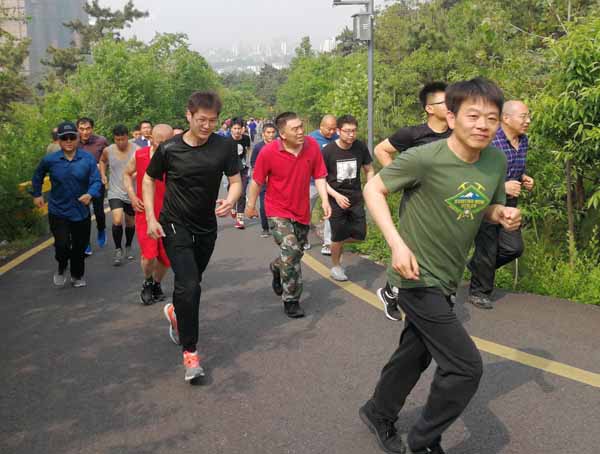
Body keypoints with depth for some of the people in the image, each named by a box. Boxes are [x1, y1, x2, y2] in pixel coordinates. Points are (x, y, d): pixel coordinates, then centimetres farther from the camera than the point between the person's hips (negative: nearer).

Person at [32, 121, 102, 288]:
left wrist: (90, 194, -30)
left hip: (81, 211, 1)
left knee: (80, 247, 12)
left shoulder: (88, 159, -9)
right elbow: (37, 176, 13)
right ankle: (62, 268, 20)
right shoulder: (50, 160, -7)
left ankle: (77, 276, 38)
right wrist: (37, 194, 14)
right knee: (62, 245, -14)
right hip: (58, 212, -1)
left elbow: (96, 181, -11)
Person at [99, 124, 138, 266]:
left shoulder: (137, 150, -12)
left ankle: (128, 247, 40)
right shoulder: (108, 151, -5)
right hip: (115, 192, 0)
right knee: (117, 221, -18)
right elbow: (102, 161, 18)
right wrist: (103, 175, 5)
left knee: (130, 223, 15)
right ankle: (118, 249, 2)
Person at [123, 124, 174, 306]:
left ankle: (157, 284, 40)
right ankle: (147, 283, 17)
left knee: (165, 258, 10)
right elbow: (127, 174, 13)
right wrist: (132, 196, 2)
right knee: (149, 255, -15)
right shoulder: (139, 155, -5)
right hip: (145, 213, 0)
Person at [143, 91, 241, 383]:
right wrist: (151, 218, -6)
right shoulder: (169, 148, -9)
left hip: (206, 227, 3)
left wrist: (229, 201, -28)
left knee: (191, 282, 20)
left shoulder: (224, 147, -7)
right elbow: (149, 179, 3)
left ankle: (174, 311, 54)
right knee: (189, 286, -16)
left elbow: (236, 181, -5)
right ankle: (190, 351, -2)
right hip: (175, 226, -3)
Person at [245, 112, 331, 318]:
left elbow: (319, 176, -2)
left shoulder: (312, 146, -11)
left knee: (296, 253, 18)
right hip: (278, 211, -4)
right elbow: (257, 181, -5)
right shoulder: (268, 152, -18)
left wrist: (325, 200, -14)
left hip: (302, 212, 4)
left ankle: (277, 267, 54)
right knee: (291, 250, -20)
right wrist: (250, 205, 6)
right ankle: (291, 300, -4)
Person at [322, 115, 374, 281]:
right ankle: (335, 266, 29)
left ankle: (337, 242, 34)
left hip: (356, 199, 3)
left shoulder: (361, 147, -7)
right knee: (338, 237, 3)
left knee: (360, 235, 4)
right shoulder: (328, 151, -15)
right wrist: (336, 195, -19)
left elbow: (369, 170, 7)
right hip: (336, 199, -3)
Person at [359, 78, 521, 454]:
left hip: (446, 280, 7)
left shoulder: (498, 161, -3)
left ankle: (378, 413, 47)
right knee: (466, 366, -6)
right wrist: (397, 244, -22)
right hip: (418, 278, -7)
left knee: (415, 354, 22)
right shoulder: (424, 158, -22)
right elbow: (373, 189, -12)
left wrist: (503, 214, -11)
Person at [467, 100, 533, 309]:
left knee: (514, 247, 6)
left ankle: (477, 266, 31)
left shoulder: (524, 141, 5)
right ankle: (478, 293, 19)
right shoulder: (489, 141, -21)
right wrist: (502, 186, -25)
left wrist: (524, 178, 0)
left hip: (509, 204, 7)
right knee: (487, 248, 0)